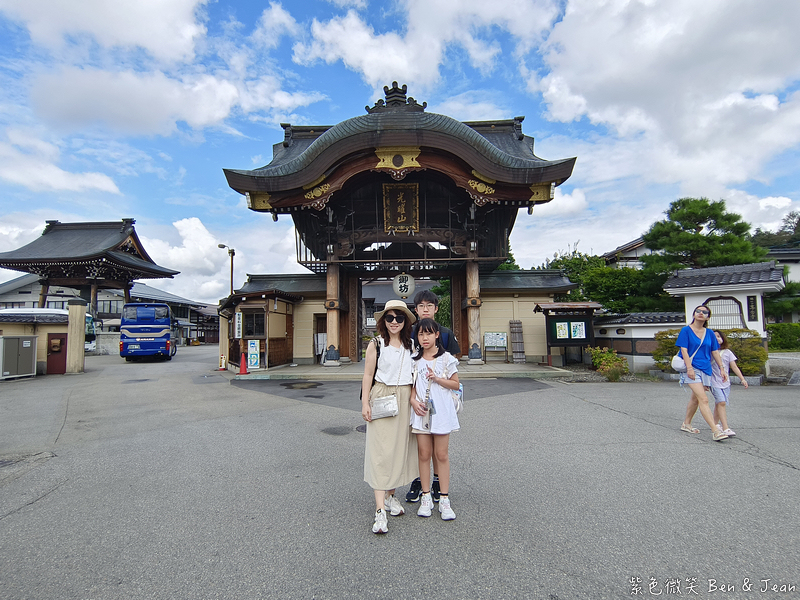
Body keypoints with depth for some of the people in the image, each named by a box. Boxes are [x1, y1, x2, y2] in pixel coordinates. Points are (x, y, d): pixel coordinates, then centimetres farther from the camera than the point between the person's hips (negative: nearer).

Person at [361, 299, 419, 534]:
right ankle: (380, 510, -7)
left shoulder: (410, 345, 8)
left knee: (400, 448, 10)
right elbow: (367, 375, -2)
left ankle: (391, 495, 29)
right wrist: (365, 403, -7)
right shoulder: (376, 344, -2)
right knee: (380, 450, -7)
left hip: (405, 400, 4)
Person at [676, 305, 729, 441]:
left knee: (695, 398, 14)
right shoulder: (686, 330, -3)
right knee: (703, 399, -14)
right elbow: (684, 350, -9)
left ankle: (686, 424, 29)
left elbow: (715, 352, 15)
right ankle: (716, 431, -17)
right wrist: (689, 368, -17)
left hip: (706, 369, 6)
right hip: (692, 369, -6)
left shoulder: (709, 334, 11)